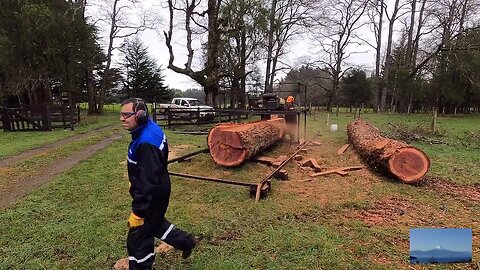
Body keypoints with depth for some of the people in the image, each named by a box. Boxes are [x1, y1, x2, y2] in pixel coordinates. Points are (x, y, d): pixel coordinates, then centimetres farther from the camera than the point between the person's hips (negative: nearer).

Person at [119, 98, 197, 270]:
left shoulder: (146, 142, -32)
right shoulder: (150, 127, 0)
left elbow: (148, 182, -33)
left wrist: (138, 212, -27)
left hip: (152, 197, -10)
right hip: (158, 191, 10)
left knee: (138, 240, 7)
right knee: (154, 222, 31)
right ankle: (185, 241, 45)